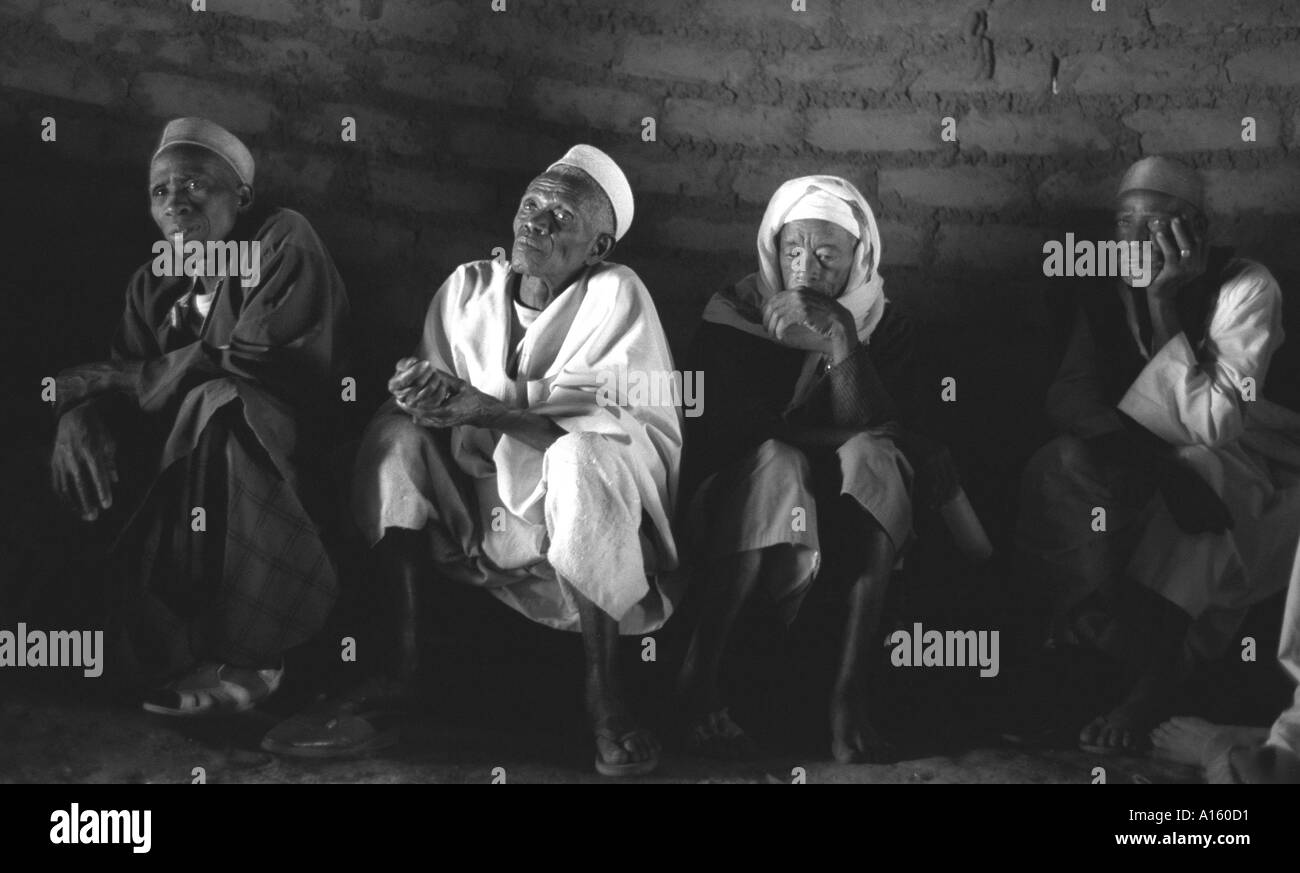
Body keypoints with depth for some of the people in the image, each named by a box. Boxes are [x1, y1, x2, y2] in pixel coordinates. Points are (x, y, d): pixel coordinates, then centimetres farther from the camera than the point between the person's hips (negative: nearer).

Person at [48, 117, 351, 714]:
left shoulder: (283, 242, -7)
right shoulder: (152, 283, 12)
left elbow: (257, 363, -20)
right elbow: (122, 377, 0)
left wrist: (100, 380, -15)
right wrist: (80, 413, -26)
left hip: (286, 459, -6)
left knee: (218, 402, -33)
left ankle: (245, 653, -31)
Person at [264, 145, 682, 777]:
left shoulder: (616, 294, -5)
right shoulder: (468, 287, 9)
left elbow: (620, 412, -21)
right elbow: (441, 405, 0)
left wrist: (484, 407, -30)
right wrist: (424, 393, -26)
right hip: (480, 516, 5)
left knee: (582, 454, -35)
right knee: (397, 432, -15)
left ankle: (605, 697, -23)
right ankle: (396, 672, -23)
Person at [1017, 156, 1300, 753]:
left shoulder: (1245, 289, -18)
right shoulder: (1109, 292, -1)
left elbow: (1217, 425, -26)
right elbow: (1066, 397, -14)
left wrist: (1166, 310, -30)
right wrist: (1151, 460, -32)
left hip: (1244, 464, -4)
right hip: (1159, 456, 5)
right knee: (1057, 469, -22)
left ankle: (1154, 680, -23)